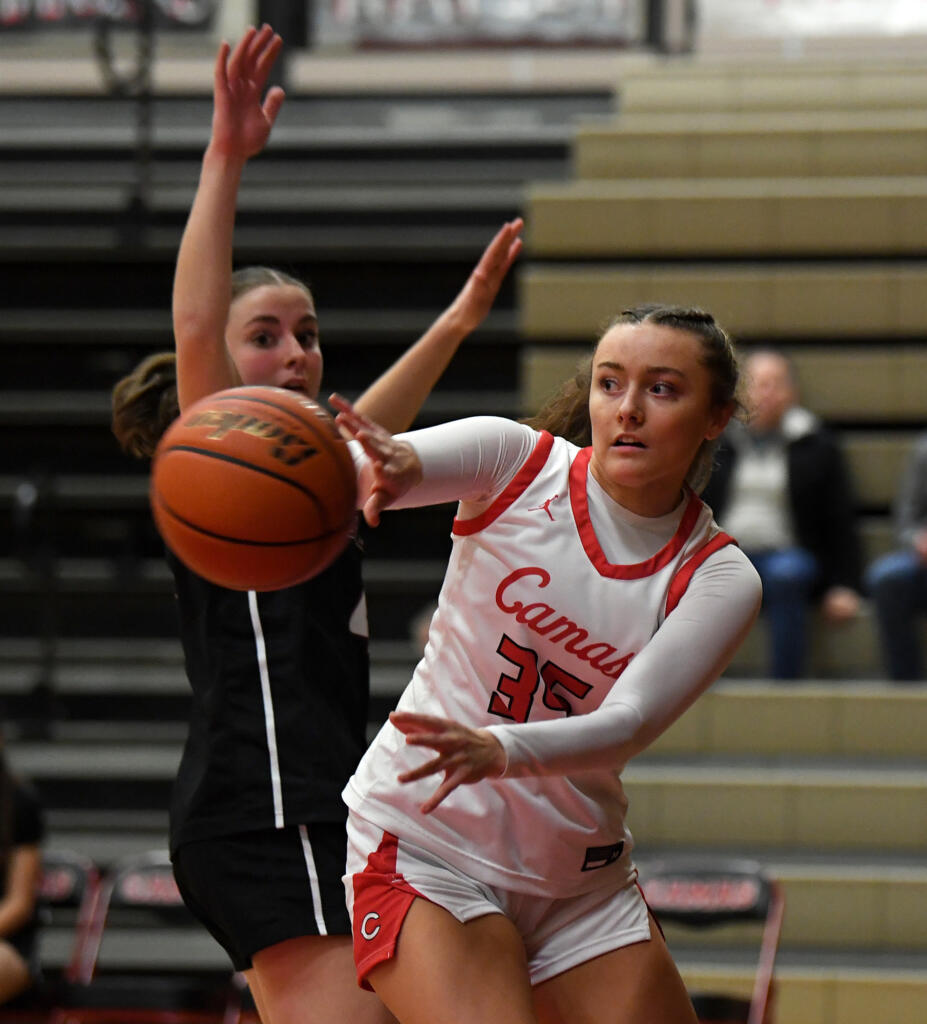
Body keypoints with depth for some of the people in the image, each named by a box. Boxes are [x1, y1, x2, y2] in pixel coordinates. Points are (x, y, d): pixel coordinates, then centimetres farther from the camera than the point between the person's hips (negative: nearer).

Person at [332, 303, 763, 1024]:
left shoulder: (720, 580, -6)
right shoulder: (518, 461, -8)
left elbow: (629, 723, -20)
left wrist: (501, 751, -40)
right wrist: (379, 470, -52)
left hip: (580, 880, 3)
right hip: (425, 849, -3)